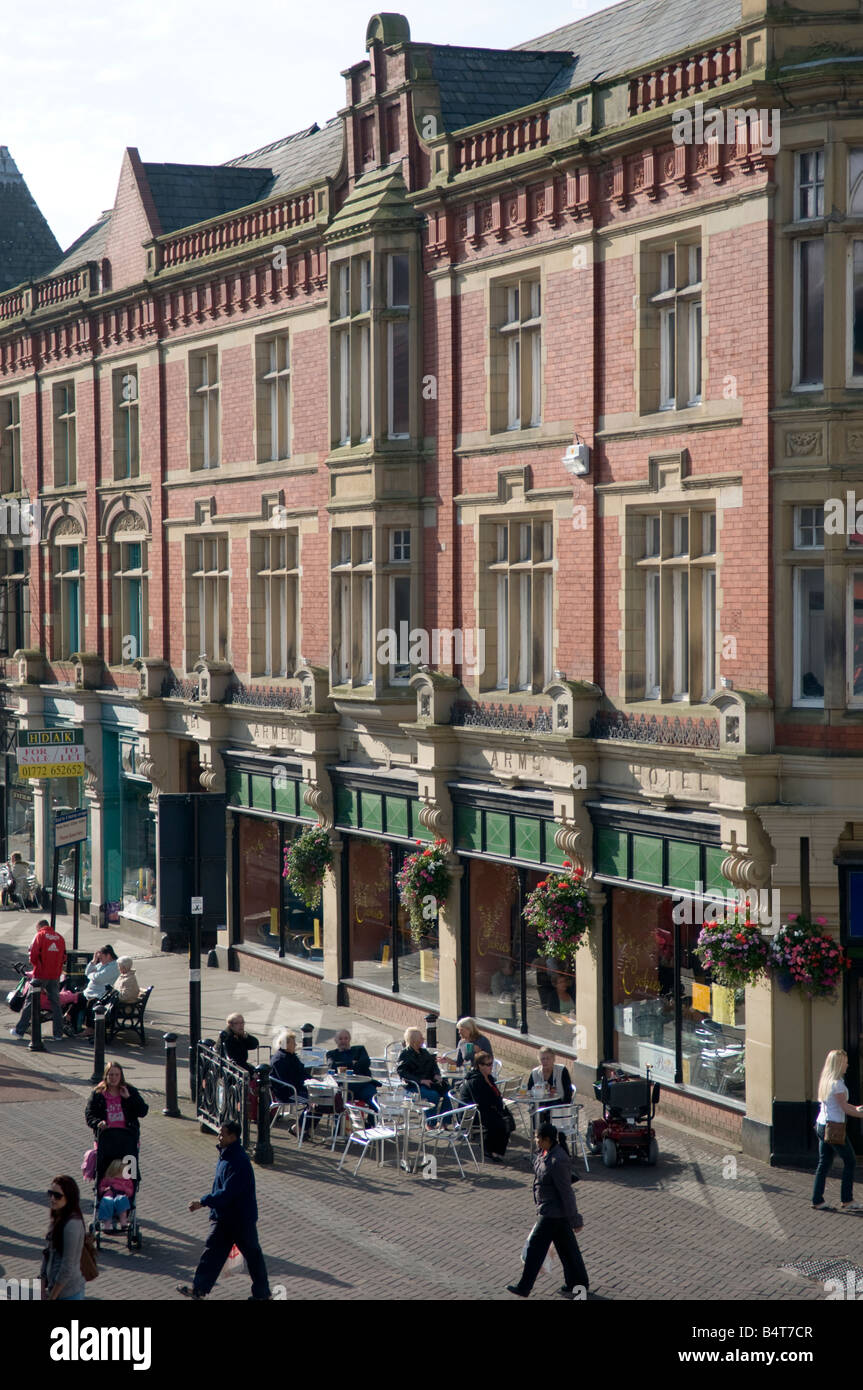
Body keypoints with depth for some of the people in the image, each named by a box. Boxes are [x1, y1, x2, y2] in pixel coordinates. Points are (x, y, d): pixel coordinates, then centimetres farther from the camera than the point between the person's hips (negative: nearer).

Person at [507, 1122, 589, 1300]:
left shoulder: (557, 1161, -28)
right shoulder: (543, 1152, 2)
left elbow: (566, 1191, -23)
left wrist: (575, 1220, -17)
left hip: (553, 1213, -9)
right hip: (548, 1209, 10)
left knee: (536, 1246, 1)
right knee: (566, 1247, 17)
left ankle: (524, 1287, 12)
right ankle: (579, 1283, 27)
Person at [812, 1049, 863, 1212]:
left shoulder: (825, 1080, 11)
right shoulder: (837, 1083, -16)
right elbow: (845, 1109, -15)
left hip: (821, 1125, 9)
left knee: (824, 1163, 10)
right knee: (849, 1161, 3)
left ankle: (817, 1201, 8)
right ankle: (847, 1200, 6)